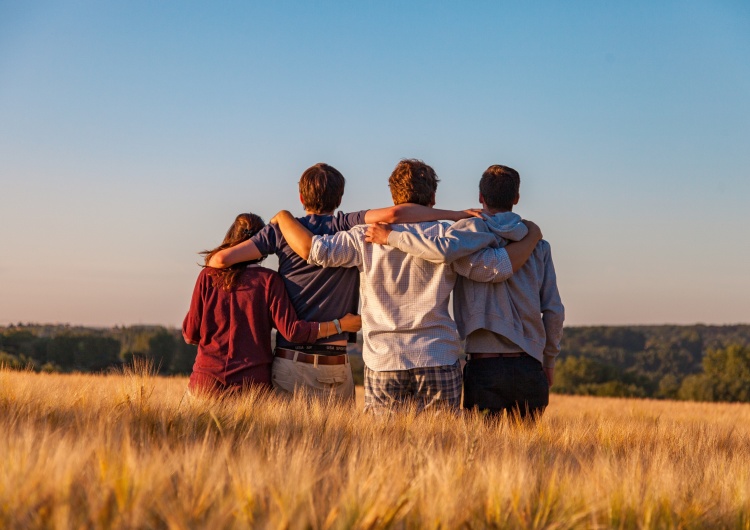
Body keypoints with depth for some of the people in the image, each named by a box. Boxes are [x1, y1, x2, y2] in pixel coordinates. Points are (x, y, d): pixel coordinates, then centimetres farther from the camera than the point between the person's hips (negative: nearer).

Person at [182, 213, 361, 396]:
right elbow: (292, 330, -9)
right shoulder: (268, 280, -3)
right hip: (252, 380, -1)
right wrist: (340, 325, 0)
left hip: (207, 380, 1)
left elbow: (190, 334, 5)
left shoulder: (208, 276, 3)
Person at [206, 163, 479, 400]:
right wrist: (456, 215, -11)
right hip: (334, 366, -1)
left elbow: (221, 258, -1)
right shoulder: (348, 227, 0)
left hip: (288, 362, 1)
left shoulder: (282, 230, 4)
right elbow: (392, 214, -17)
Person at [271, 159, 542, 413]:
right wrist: (531, 237, 14)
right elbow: (498, 267, -3)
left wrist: (283, 217, 14)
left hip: (383, 364, 1)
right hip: (439, 364, 0)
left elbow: (313, 249, -4)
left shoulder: (367, 237, 1)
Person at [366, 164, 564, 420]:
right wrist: (549, 361, 19)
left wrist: (391, 236, -13)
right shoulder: (538, 244, 9)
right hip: (529, 367, 3)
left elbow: (444, 250, -25)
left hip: (484, 366, -3)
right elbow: (554, 310, 8)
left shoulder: (472, 229, -1)